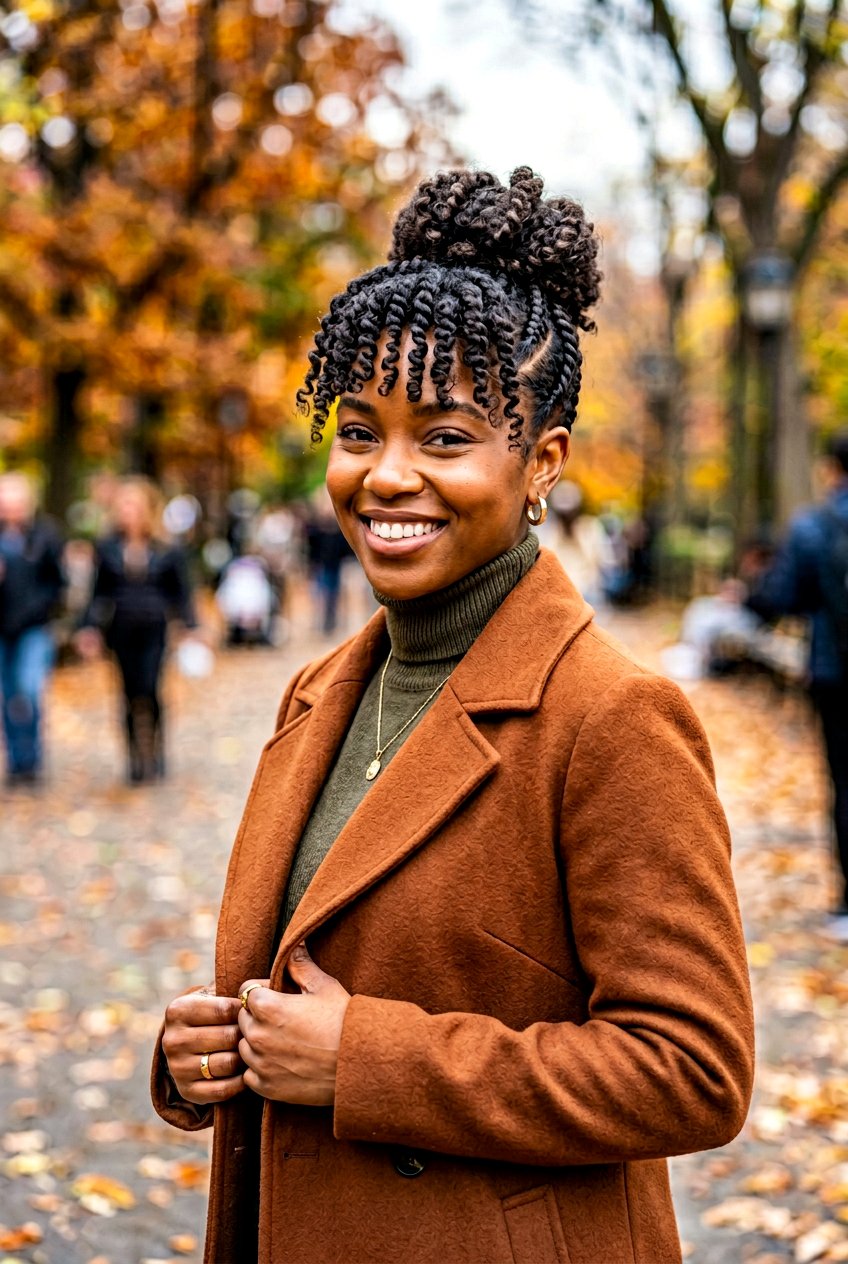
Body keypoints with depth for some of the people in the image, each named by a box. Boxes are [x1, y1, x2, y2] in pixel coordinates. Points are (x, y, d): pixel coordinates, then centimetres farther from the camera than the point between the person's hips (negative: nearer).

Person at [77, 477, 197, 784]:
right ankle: (136, 756, 14)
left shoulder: (167, 551, -1)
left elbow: (182, 594, 5)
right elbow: (100, 593, 10)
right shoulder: (108, 549, 4)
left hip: (155, 631, -2)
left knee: (147, 691, -11)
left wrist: (190, 627, -2)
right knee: (132, 694, 3)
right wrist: (89, 628, 4)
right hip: (122, 630, 2)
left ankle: (155, 752, 7)